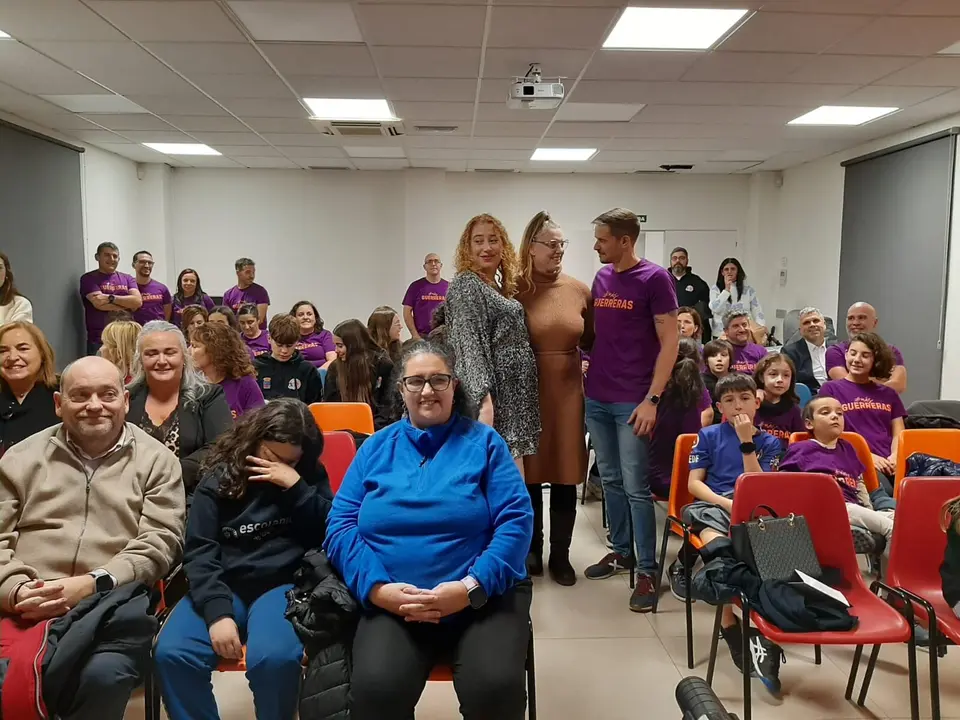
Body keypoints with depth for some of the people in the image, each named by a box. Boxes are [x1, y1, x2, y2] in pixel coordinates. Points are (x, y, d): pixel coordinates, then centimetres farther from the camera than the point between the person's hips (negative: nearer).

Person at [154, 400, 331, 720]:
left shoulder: (310, 476, 9)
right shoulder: (219, 478, 6)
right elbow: (199, 551, -3)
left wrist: (296, 486, -10)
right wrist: (217, 610, -17)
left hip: (283, 586, -1)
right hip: (224, 586, 2)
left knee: (274, 658, -31)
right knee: (172, 654, -26)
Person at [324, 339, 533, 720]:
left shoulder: (483, 442, 6)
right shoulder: (375, 448, 11)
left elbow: (516, 520, -3)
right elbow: (340, 525, 5)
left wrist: (471, 587, -17)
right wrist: (377, 588, -12)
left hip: (485, 596, -1)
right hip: (392, 604, 1)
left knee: (495, 688, -27)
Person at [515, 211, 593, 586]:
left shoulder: (579, 290, 4)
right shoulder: (514, 289, -4)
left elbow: (590, 341, 12)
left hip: (567, 390, 2)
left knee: (566, 475, 7)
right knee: (529, 473, 6)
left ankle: (560, 555, 20)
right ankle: (531, 549, 24)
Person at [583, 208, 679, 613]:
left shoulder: (655, 279, -9)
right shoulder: (601, 278, 10)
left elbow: (670, 342, -11)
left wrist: (651, 399, -16)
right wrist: (587, 366, 9)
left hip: (632, 402, -6)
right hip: (596, 397, 6)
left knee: (636, 487, -2)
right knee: (610, 480, 14)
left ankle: (647, 571, 8)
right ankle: (621, 551, 29)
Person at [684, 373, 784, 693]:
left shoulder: (769, 442, 16)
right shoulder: (709, 435, 14)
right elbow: (694, 483, 6)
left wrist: (746, 441, -3)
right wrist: (727, 502, -11)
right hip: (711, 505, 0)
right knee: (717, 541, -36)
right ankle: (731, 626, -32)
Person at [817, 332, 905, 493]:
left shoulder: (888, 393, 22)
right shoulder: (831, 389, 11)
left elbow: (898, 434, 16)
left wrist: (895, 456, -7)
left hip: (889, 463, 4)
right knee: (884, 492, -34)